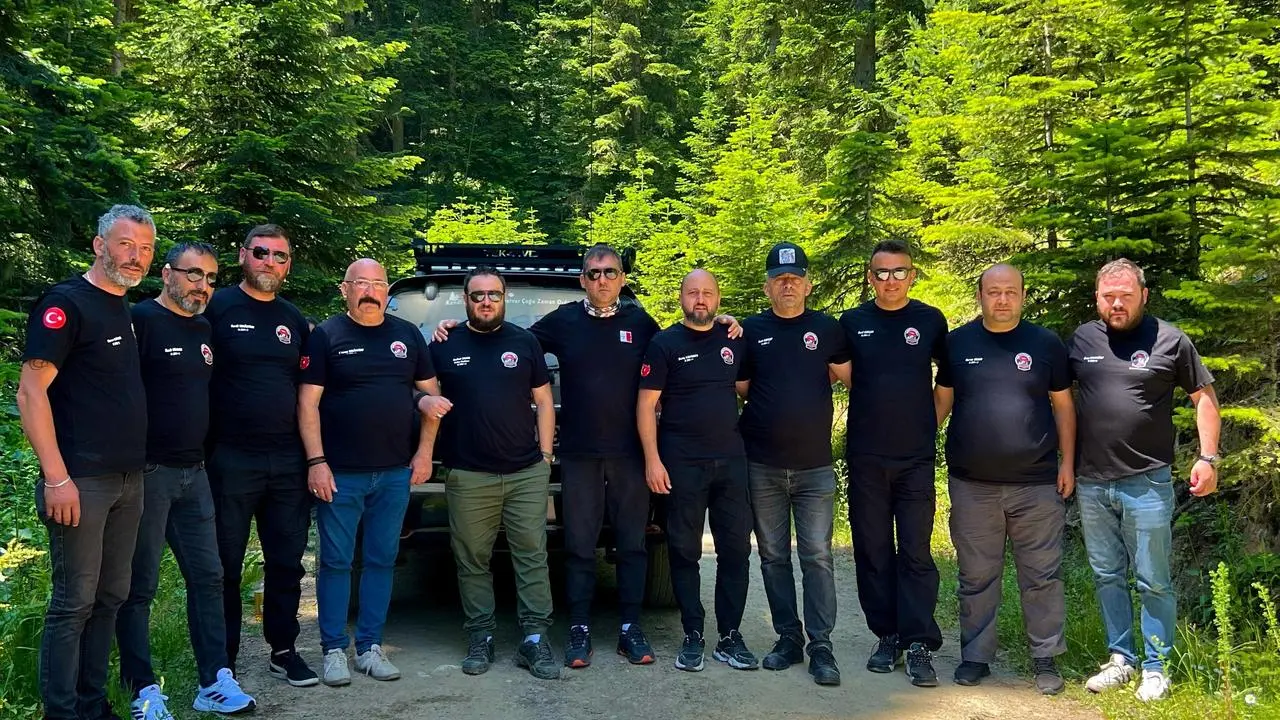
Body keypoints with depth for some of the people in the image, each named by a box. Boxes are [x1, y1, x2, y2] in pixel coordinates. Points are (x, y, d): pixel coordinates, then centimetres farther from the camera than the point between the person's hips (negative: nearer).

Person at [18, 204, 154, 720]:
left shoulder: (127, 310, 14)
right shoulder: (65, 302, -10)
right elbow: (31, 392, -15)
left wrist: (139, 465, 14)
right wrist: (56, 478, -20)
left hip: (128, 479, 8)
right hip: (82, 481, -8)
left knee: (111, 597, 13)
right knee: (73, 603, -1)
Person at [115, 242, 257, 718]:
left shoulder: (204, 329, 14)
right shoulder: (142, 320, -9)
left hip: (193, 472, 7)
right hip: (148, 471, -7)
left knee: (207, 576, 9)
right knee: (140, 586, 2)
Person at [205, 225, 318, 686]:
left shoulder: (294, 320, 12)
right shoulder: (218, 307, -3)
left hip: (288, 462, 5)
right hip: (230, 460, -4)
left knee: (287, 563, 11)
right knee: (226, 566, 6)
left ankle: (283, 651, 25)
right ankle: (224, 661, 19)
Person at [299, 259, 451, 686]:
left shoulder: (408, 335, 9)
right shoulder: (326, 336, -1)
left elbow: (432, 393, 12)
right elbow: (308, 403, -5)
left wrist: (424, 451, 4)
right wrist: (316, 462, -12)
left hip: (396, 474, 3)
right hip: (340, 474, -3)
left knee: (382, 561, 9)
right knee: (336, 562, 4)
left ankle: (370, 646, 19)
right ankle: (334, 649, 14)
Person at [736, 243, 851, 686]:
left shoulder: (827, 328, 3)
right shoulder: (751, 330, 5)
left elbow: (850, 378, 8)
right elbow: (740, 389, 11)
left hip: (814, 466, -1)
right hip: (762, 467, 2)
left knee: (817, 557, -1)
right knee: (774, 557, 8)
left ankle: (821, 646, 6)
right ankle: (788, 638, 20)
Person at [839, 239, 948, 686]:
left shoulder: (930, 321, 3)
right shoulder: (852, 323, 3)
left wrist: (933, 420, 6)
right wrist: (856, 428, 6)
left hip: (916, 457, -1)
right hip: (865, 459, 1)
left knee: (916, 552, -2)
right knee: (873, 552, 7)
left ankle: (919, 644, 4)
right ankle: (887, 636, 18)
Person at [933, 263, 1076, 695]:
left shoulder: (1046, 345, 3)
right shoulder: (957, 343, 3)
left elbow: (1063, 406, 7)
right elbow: (942, 401, 9)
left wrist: (1067, 462, 2)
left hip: (1037, 485, 0)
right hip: (971, 485, 1)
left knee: (1042, 577, 6)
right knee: (976, 577, 9)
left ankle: (1045, 659, 19)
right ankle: (975, 656, 21)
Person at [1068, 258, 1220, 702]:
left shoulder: (1170, 341, -3)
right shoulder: (1081, 339, 5)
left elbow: (1204, 396, 3)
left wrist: (1207, 457, -5)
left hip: (1147, 483, -3)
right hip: (1091, 483, 4)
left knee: (1153, 581, 4)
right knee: (1107, 577, 13)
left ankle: (1156, 667, 17)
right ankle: (1121, 659, 25)